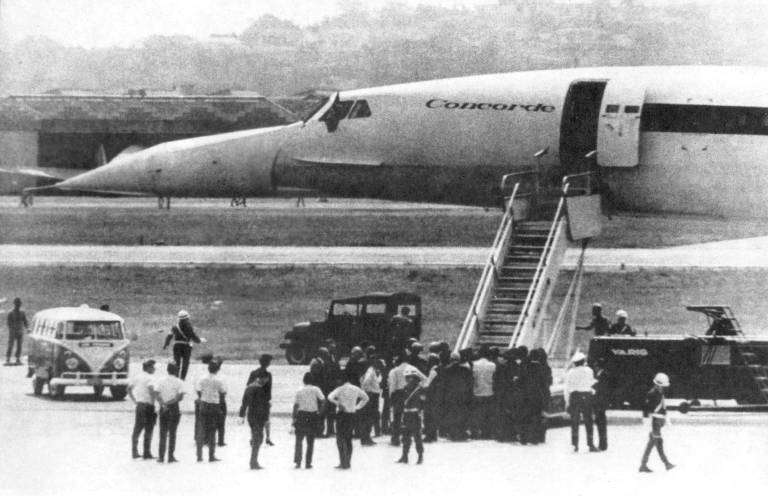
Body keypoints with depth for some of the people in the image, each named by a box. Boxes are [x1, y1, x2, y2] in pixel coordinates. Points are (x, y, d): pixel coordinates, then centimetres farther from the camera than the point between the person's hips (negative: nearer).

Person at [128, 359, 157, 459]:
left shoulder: (137, 377, 11)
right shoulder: (148, 378, -13)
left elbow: (129, 389, 19)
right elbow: (151, 390, -28)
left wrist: (134, 401, 20)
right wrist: (153, 402, -16)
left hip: (139, 405, 7)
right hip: (148, 405, -7)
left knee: (137, 429, 12)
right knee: (148, 430, -2)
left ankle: (135, 452, 15)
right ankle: (147, 453, -1)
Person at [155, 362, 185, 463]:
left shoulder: (160, 382, 4)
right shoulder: (179, 382, -4)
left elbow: (157, 395, -6)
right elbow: (180, 397, -12)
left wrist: (162, 404, -15)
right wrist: (170, 402, -11)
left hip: (163, 408, 2)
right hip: (174, 408, -2)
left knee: (162, 433, 8)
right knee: (172, 433, 3)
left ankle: (161, 456, 4)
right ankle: (170, 456, 1)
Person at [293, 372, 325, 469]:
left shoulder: (299, 391, 0)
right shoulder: (315, 390, -2)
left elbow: (295, 406, 0)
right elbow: (323, 401, -11)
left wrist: (294, 419, 4)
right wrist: (320, 412, 1)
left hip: (301, 415, 0)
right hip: (313, 416, 0)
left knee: (299, 440, 7)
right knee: (310, 442, 10)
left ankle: (297, 461, -7)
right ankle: (308, 463, 9)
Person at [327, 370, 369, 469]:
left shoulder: (340, 389, -9)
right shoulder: (356, 389, 5)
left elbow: (330, 397, -22)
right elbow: (365, 398, 20)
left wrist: (338, 403, -9)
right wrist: (357, 407, 17)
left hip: (342, 414, -4)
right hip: (352, 415, 4)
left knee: (340, 439, -2)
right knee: (349, 439, 13)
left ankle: (343, 462, -12)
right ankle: (348, 462, 14)